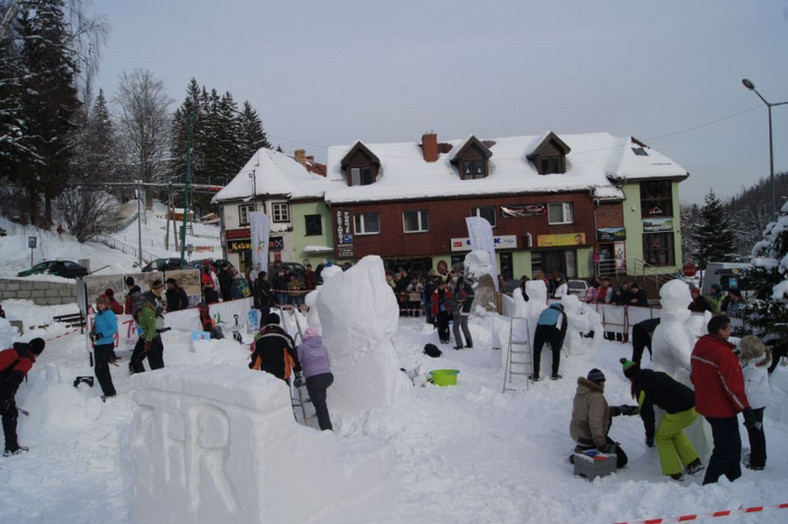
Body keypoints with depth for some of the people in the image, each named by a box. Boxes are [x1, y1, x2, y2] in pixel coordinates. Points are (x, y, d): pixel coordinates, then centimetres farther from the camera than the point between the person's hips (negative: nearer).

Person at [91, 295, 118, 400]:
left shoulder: (109, 314, -13)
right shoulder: (98, 315, 14)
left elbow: (114, 329, -19)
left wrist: (102, 335, -25)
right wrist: (92, 333, 2)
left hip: (106, 345, -9)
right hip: (98, 345, 9)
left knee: (99, 369, -9)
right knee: (103, 369, 16)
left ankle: (109, 392, -1)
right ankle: (109, 391, 28)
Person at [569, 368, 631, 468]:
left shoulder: (581, 392, 6)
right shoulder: (596, 397, -23)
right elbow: (595, 423, -31)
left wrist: (618, 410, 10)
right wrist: (602, 446, -29)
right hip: (588, 438, -9)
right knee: (622, 460, 1)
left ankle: (584, 448, 16)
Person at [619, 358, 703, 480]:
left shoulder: (641, 388, -2)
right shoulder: (659, 374, 18)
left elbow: (646, 413, 3)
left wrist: (649, 435, 16)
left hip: (679, 412, -7)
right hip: (695, 406, 7)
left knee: (662, 437, 16)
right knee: (675, 432, 31)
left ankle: (674, 473, 15)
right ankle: (694, 463, 26)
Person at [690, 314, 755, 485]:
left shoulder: (698, 348, 4)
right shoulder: (724, 353, -24)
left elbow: (693, 376, 14)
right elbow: (733, 385, -24)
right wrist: (746, 409, -18)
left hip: (707, 405, 9)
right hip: (723, 410, -9)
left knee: (733, 445, 24)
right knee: (726, 450, 4)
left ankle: (734, 479, 36)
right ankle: (710, 485, 8)